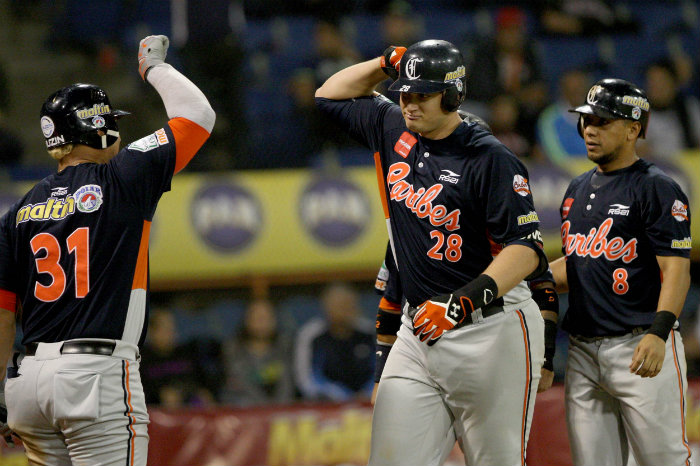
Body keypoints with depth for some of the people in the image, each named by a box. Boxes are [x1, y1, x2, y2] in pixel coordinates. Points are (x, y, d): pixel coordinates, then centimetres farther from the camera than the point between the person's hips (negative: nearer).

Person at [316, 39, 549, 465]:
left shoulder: (491, 158, -12)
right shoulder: (395, 131, 9)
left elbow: (526, 249, -18)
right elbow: (330, 95, 25)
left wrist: (465, 303, -30)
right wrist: (388, 62, 8)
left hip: (490, 330, -6)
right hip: (418, 330, 6)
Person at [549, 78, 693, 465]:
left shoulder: (656, 188, -6)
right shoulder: (578, 189, 18)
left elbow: (676, 270, -14)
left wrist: (658, 332, -27)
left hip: (639, 346, -7)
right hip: (582, 351, 7)